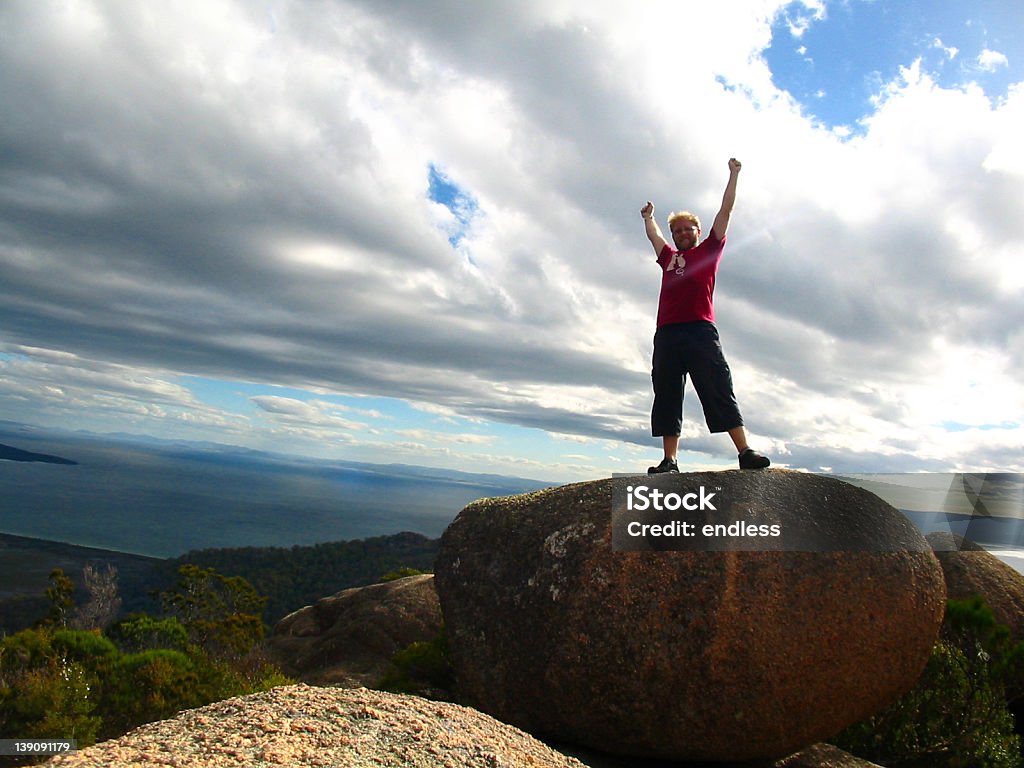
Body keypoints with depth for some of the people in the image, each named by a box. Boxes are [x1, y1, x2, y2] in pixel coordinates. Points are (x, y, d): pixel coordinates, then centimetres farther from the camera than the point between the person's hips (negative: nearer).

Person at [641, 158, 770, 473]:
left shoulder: (709, 250, 18)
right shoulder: (668, 257, 27)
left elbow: (725, 211, 20)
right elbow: (653, 234, 45)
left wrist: (733, 175, 23)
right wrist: (648, 217, 57)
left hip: (700, 331, -4)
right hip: (667, 334, 4)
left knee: (719, 393, -9)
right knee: (666, 397, -1)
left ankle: (746, 453, -11)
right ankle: (669, 461, -1)